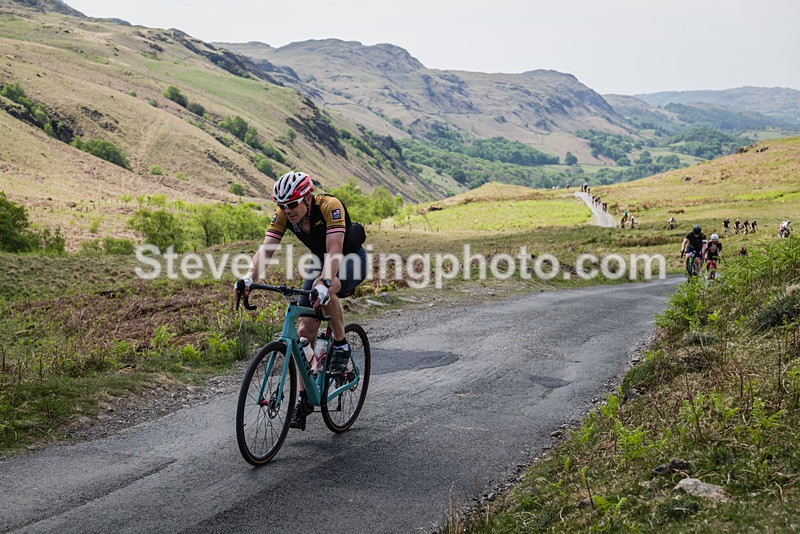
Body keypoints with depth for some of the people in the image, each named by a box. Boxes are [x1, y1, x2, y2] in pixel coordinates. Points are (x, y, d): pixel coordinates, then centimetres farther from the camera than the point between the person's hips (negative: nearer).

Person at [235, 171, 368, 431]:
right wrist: (249, 278, -43)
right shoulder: (283, 214, -17)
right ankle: (304, 399, 5)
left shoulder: (330, 206, -32)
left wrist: (325, 282, -57)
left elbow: (335, 250, -41)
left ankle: (341, 346, -15)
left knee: (325, 289, -39)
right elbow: (266, 248, -25)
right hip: (322, 262, 6)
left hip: (352, 260, -5)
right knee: (305, 329, -5)